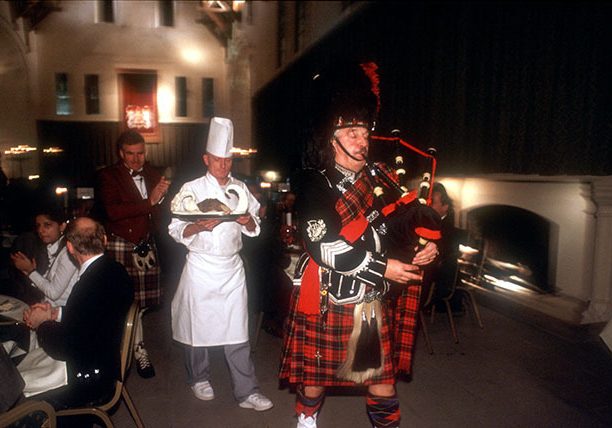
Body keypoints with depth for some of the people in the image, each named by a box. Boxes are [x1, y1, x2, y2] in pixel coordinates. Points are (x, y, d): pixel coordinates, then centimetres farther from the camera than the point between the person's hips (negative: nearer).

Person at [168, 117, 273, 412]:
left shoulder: (240, 188, 8)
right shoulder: (192, 189, -2)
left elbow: (254, 229, 12)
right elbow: (176, 230, -4)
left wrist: (249, 222, -11)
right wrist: (200, 226, -23)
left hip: (232, 268, 2)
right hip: (201, 267, -2)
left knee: (237, 332, 3)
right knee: (198, 325, 9)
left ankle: (246, 391, 12)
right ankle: (199, 379, 34)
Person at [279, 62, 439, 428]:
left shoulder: (378, 181, 7)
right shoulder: (315, 184, -10)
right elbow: (324, 246, -20)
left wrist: (422, 249, -7)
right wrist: (382, 268, -18)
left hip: (370, 303, 4)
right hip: (325, 302, -4)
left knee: (383, 384, 12)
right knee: (314, 379, 16)